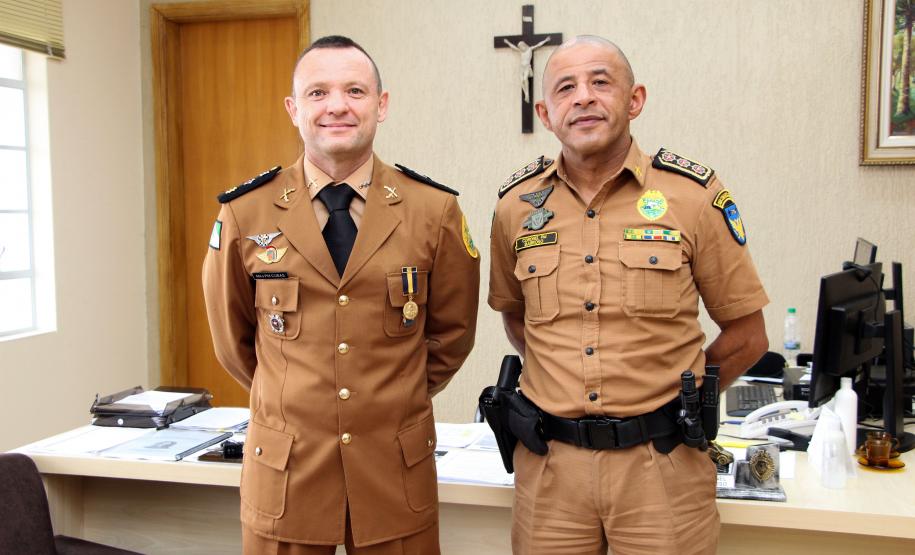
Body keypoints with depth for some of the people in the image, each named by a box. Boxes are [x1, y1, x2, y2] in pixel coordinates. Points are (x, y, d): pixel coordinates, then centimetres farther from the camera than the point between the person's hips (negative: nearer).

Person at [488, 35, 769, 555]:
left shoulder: (696, 195, -4)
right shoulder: (516, 204, 3)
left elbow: (747, 335, 2)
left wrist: (673, 394, 5)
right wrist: (565, 382, 8)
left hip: (661, 461, -2)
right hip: (549, 462, 2)